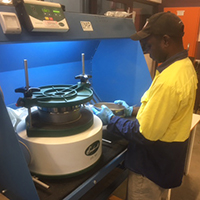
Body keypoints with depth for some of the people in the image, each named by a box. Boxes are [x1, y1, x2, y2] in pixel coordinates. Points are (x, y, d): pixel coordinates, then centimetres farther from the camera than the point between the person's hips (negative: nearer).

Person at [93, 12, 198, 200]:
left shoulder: (169, 81, -33)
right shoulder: (185, 65, 0)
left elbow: (144, 134, -28)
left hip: (153, 163, -9)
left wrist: (110, 119, -16)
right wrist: (134, 110, 7)